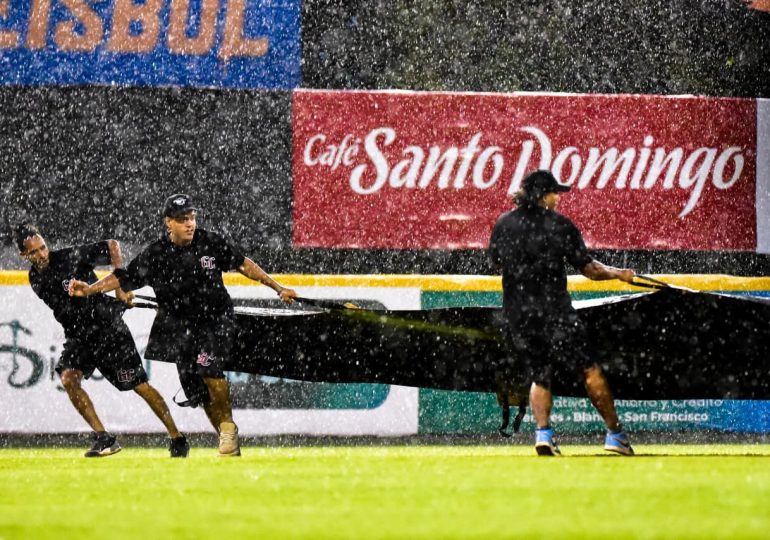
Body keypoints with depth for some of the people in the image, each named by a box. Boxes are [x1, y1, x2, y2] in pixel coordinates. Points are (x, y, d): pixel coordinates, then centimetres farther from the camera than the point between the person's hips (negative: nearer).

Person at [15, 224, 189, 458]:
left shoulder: (71, 257, -13)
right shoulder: (36, 280, 3)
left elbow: (112, 245, -8)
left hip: (108, 328, -5)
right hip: (78, 337, 5)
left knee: (140, 385, -4)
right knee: (68, 378, -20)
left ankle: (177, 438, 6)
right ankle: (104, 438, -15)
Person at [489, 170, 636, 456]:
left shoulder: (504, 224, 5)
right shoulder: (560, 226, -5)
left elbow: (496, 260, 21)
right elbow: (590, 269, -2)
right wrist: (619, 274, 12)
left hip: (516, 315, 3)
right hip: (554, 312, -3)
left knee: (538, 376, 14)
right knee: (589, 369, 6)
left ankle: (543, 432, -8)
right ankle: (615, 433, 7)